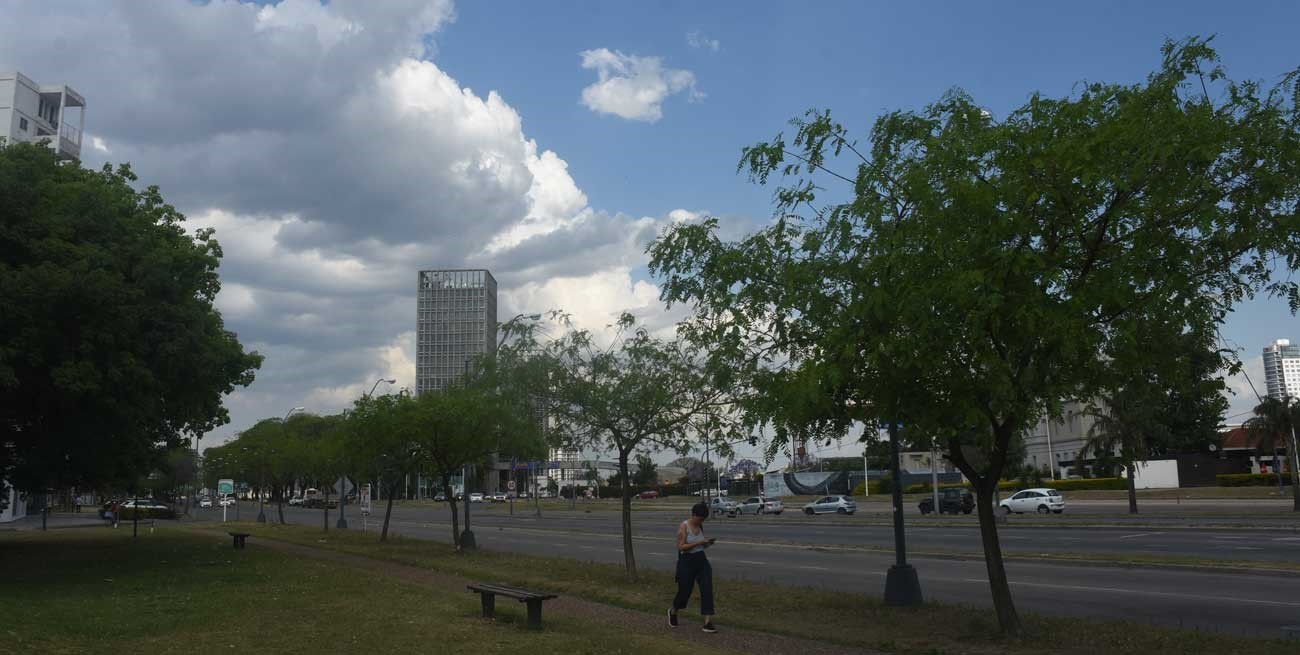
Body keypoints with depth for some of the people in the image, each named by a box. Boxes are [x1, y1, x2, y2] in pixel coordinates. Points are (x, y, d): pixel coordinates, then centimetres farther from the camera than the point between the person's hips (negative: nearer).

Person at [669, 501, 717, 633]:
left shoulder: (700, 526, 7)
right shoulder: (684, 526, -14)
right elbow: (681, 547, -19)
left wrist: (708, 543, -4)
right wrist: (699, 542, -24)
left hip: (702, 561, 6)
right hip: (687, 562, -6)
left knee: (707, 589, -8)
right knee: (684, 592, 8)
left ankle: (708, 622, -7)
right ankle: (673, 611, 38)